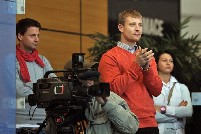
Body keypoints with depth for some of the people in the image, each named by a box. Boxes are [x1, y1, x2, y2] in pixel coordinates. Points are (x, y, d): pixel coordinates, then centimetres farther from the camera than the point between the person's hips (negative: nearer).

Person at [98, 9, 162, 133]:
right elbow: (114, 90, -15)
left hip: (150, 123, 5)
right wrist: (136, 65, -17)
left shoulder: (147, 56, 12)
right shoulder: (109, 57, -3)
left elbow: (157, 90, 3)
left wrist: (146, 67, -12)